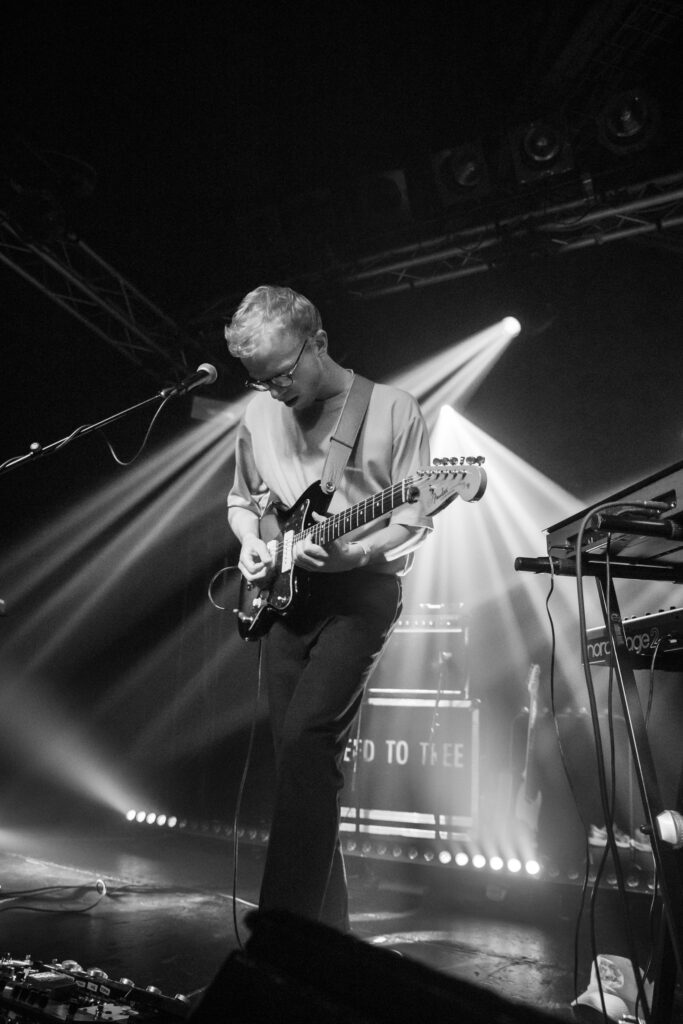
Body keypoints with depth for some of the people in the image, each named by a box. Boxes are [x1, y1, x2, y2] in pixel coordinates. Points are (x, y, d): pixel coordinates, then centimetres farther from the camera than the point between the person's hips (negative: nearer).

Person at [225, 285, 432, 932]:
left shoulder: (392, 410, -5)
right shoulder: (258, 415, 9)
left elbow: (414, 521, -5)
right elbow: (241, 500, 22)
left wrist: (351, 552, -21)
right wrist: (249, 540, 1)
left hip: (361, 591, -5)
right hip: (284, 594, 5)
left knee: (305, 738, -20)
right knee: (301, 758, 7)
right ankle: (325, 918, 23)